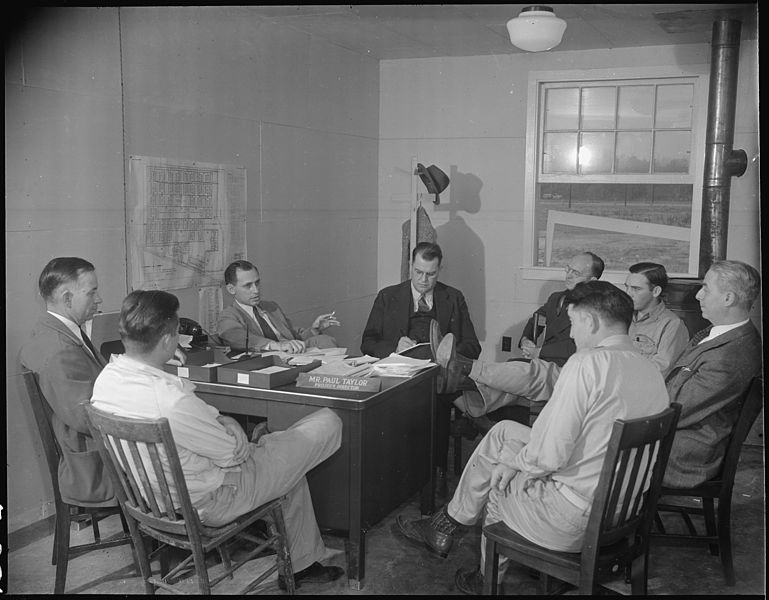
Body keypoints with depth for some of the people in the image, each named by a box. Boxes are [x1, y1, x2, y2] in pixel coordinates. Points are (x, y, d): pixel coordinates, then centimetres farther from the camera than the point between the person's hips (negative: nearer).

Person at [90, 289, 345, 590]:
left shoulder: (106, 378, -8)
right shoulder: (170, 399, -36)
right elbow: (232, 452, -21)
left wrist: (219, 423, 0)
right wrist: (231, 427, -1)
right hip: (209, 503, -9)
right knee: (328, 422, 0)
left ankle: (300, 565, 39)